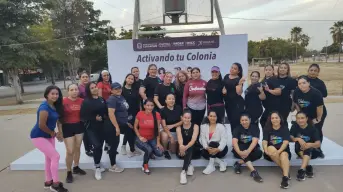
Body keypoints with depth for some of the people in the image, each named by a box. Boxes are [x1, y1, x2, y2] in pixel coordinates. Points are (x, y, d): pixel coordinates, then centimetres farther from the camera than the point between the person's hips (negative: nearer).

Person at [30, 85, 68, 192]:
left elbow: (57, 119, 8)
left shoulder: (55, 106, 1)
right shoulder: (44, 107, -25)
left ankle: (48, 182, 31)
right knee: (55, 156, -10)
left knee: (49, 158, 15)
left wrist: (56, 133, -5)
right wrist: (54, 134, -13)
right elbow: (41, 125, -26)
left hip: (48, 135, 9)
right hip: (38, 136, -9)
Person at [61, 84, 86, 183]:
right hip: (67, 127, -4)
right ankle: (69, 172, 15)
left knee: (77, 148, 15)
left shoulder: (82, 101, -4)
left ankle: (76, 168, 33)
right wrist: (60, 131, -11)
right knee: (70, 151, -2)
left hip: (79, 126, 4)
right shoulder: (63, 102, -14)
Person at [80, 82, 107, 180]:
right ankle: (97, 169, 1)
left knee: (100, 146, 10)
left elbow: (106, 111, 17)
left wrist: (105, 117, -2)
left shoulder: (102, 99, 9)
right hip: (91, 128, -5)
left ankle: (98, 166, 28)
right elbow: (83, 116, -10)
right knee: (97, 146, -16)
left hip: (102, 126, 5)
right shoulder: (86, 101, -6)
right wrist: (94, 118, -17)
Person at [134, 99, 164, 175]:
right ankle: (145, 165, 2)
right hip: (141, 139, -2)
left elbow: (158, 129, -6)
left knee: (160, 153, -16)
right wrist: (139, 137, -13)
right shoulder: (139, 114, -13)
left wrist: (158, 142, -7)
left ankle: (149, 152, 21)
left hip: (152, 139, 2)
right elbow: (135, 127, -1)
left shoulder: (157, 115, -11)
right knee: (149, 149, -30)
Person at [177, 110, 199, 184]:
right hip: (182, 148, 2)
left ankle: (183, 172, -36)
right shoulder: (179, 127, -2)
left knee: (189, 148, -34)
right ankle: (189, 165, -9)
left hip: (193, 149, -2)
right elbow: (180, 138, -23)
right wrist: (181, 146, -47)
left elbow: (194, 139, -23)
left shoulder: (195, 126, -6)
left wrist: (186, 147, -43)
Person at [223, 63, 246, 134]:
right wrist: (223, 89, -2)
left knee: (236, 122, -10)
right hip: (228, 103, 6)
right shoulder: (226, 76, 8)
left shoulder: (238, 79, -9)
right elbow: (223, 86, 19)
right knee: (231, 122, 14)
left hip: (237, 103, -6)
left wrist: (240, 83, -30)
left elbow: (239, 92, -19)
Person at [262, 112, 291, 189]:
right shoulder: (267, 129, 5)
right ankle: (285, 170, -23)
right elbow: (264, 141, -7)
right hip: (271, 152, 1)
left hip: (283, 150, -1)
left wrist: (278, 151, -29)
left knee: (284, 155, -34)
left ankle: (285, 177, -47)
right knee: (271, 148, -32)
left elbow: (285, 142, -12)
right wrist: (266, 150, -29)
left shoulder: (285, 128, 2)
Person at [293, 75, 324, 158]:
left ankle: (317, 149, 21)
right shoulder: (296, 92, -18)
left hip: (316, 115, -3)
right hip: (304, 115, 4)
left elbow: (320, 107, -23)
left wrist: (318, 119, -14)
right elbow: (296, 104, -4)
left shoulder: (316, 93, -31)